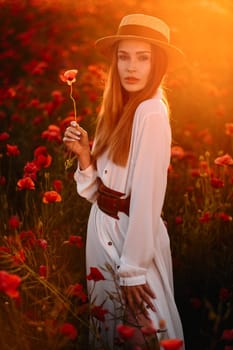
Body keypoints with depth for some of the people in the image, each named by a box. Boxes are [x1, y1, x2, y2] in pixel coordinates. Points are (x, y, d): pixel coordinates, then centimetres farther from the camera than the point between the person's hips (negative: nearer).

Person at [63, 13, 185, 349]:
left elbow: (147, 197, -22)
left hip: (131, 235, -8)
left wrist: (134, 268, -21)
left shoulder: (151, 113, -20)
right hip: (103, 228, 8)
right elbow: (103, 187, 6)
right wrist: (84, 154, -11)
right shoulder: (119, 109, 6)